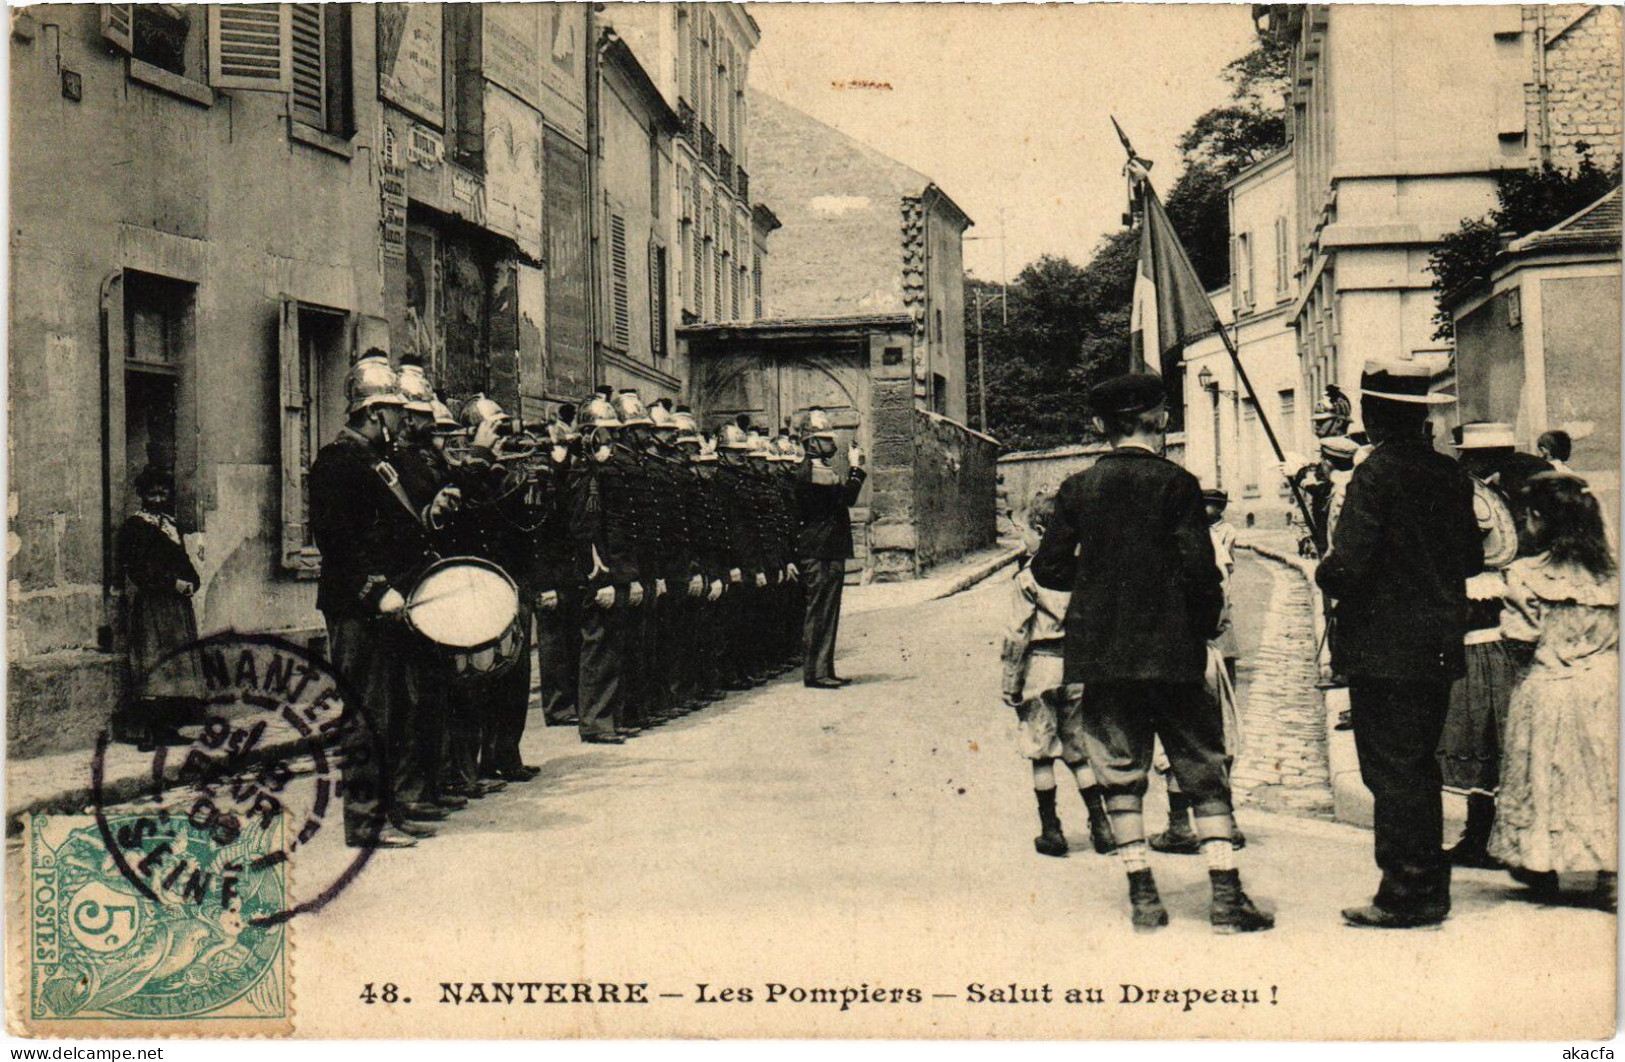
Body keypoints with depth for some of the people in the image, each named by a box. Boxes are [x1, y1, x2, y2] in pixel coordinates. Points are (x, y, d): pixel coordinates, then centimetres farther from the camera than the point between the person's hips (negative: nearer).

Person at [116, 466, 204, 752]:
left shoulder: (171, 524, 18)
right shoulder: (134, 526, -4)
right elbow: (137, 570, -12)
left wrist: (191, 582, -2)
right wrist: (174, 583, -17)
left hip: (177, 605, 7)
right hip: (149, 607, -7)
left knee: (178, 664, 5)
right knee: (154, 665, -11)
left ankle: (167, 727, 9)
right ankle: (147, 732, -10)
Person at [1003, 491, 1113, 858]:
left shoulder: (1027, 577, -9)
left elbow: (1018, 634, -10)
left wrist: (1011, 682, -4)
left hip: (1039, 664, -4)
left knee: (1042, 752, 4)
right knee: (1079, 751, 14)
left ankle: (1051, 831, 7)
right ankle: (1100, 824, 11)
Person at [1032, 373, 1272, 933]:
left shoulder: (1078, 488, 2)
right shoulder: (1175, 483, -7)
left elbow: (1048, 569, 3)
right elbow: (1198, 568, -11)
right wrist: (1207, 623, 6)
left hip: (1100, 652, 3)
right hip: (1170, 650, -2)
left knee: (1121, 772, 9)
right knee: (1203, 772, 6)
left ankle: (1143, 895, 9)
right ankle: (1226, 895, 4)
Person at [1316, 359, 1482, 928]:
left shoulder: (1376, 474, -16)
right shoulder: (1450, 474, 6)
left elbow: (1347, 569, -21)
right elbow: (1472, 560, 13)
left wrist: (1324, 570, 0)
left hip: (1383, 650, -7)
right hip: (1438, 646, 8)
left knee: (1390, 771, -1)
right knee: (1420, 767, 17)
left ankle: (1404, 896, 3)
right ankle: (1429, 889, 24)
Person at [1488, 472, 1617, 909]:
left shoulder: (1527, 576, -11)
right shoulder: (1610, 571, 1)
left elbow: (1522, 634, -6)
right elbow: (1615, 630, 7)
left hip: (1550, 688, -3)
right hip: (1607, 685, 3)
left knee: (1546, 775, 10)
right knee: (1605, 776, 9)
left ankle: (1542, 866, 20)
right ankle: (1609, 873, 8)